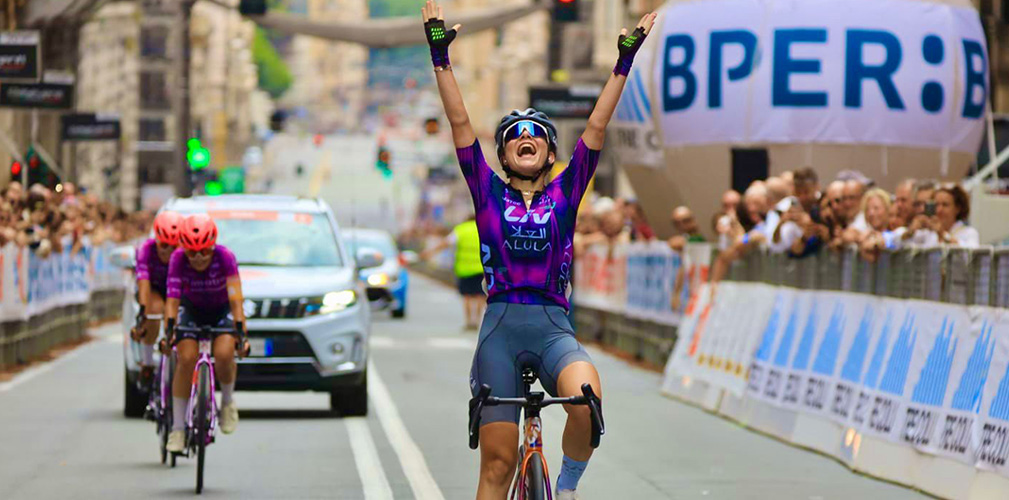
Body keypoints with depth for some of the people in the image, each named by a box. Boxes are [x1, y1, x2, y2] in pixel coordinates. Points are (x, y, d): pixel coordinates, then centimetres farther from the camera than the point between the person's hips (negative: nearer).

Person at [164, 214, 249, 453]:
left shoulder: (225, 257, -28)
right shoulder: (178, 258, -25)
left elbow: (235, 298, -33)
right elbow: (172, 298, -30)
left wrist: (240, 329, -44)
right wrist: (170, 327, -45)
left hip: (222, 310, -1)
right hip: (192, 309, 1)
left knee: (224, 354, -29)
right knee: (186, 359, -21)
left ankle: (227, 401, 3)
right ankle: (177, 428, -10)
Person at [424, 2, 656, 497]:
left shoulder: (565, 193, 10)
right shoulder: (488, 193, 9)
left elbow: (596, 128, 6)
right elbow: (460, 122, 4)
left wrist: (623, 63, 2)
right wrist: (440, 56, -1)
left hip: (553, 329, 0)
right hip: (500, 327, 0)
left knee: (586, 402, -31)